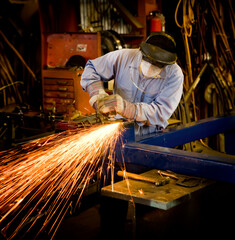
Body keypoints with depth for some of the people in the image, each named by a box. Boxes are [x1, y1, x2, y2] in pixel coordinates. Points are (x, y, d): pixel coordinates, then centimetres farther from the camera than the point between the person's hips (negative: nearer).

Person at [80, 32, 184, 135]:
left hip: (151, 136, 0)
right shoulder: (123, 57, -8)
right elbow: (91, 68, 6)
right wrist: (97, 95, -15)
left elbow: (161, 113, -20)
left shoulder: (174, 75, -14)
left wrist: (125, 107, -34)